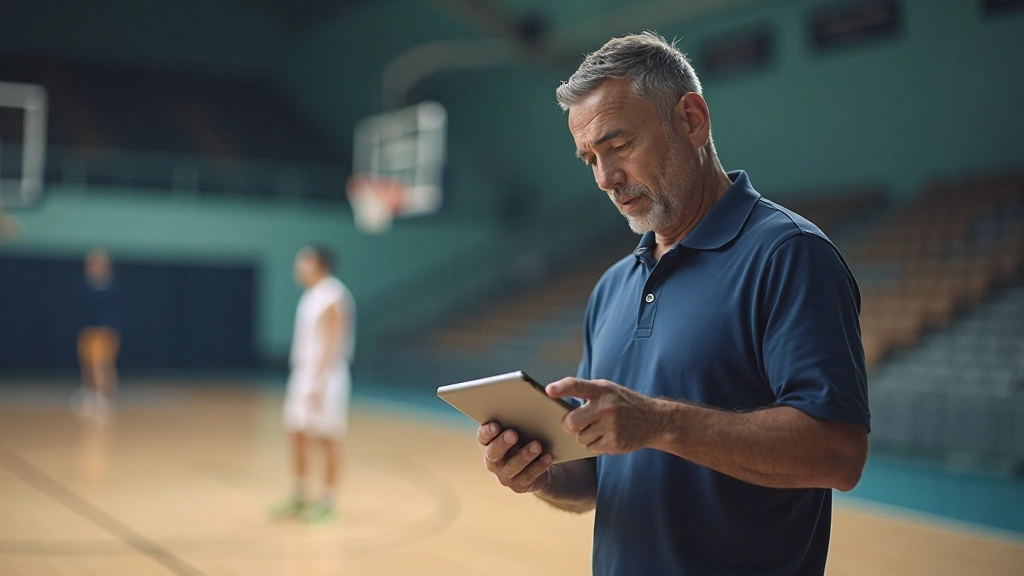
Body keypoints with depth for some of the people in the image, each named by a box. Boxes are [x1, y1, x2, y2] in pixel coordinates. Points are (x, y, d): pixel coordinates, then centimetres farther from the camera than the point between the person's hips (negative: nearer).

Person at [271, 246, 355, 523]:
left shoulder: (333, 299, -14)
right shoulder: (310, 297, 13)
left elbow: (332, 345, -18)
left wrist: (318, 384, -22)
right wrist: (301, 380, 18)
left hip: (324, 379, -9)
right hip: (302, 375, 9)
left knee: (327, 438, -1)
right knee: (297, 433, 10)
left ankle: (327, 501, 7)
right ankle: (299, 496, 20)